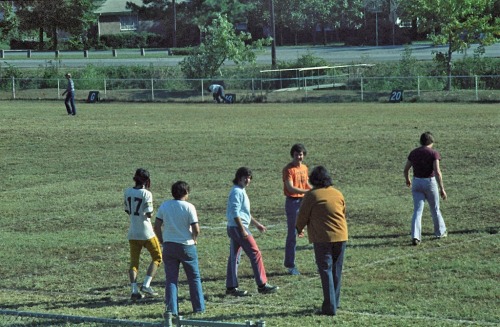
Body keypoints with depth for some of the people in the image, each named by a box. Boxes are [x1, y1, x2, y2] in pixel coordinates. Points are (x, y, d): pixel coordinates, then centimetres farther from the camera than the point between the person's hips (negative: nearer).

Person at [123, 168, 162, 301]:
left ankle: (134, 290, 2)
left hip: (132, 232, 5)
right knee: (157, 257, 11)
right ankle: (146, 285, -1)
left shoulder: (127, 192, 2)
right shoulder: (146, 194, -15)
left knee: (134, 261, 11)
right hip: (146, 232, -5)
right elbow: (149, 214, -18)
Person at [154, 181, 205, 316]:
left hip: (169, 245, 3)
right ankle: (199, 307, 16)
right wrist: (194, 239, 7)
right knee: (194, 278, 12)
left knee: (170, 279, 6)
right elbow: (196, 229, -13)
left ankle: (171, 309, 0)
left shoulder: (164, 206, 0)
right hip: (187, 245, -3)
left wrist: (162, 241, 13)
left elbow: (157, 226, 1)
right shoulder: (189, 207, -11)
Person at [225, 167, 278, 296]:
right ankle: (262, 285, -4)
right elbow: (235, 213, -21)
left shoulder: (241, 191, 17)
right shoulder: (237, 192, -15)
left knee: (234, 257, 9)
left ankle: (231, 287, 11)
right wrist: (243, 230, -24)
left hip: (234, 228, 10)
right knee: (255, 254, -6)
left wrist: (257, 224, 28)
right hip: (238, 227, -10)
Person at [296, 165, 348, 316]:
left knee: (326, 271, -4)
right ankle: (335, 302, 24)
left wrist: (299, 228, 18)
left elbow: (303, 215, -2)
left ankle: (330, 307, -10)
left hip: (322, 237, -5)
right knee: (336, 271, 16)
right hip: (341, 236, 5)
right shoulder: (338, 194, 9)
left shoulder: (311, 195, -7)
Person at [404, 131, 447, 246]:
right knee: (435, 209, 17)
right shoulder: (434, 153, -10)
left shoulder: (413, 153, 3)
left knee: (417, 211, 0)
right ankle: (440, 232, 34)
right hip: (430, 183, -3)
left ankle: (415, 236, -15)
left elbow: (405, 169, 11)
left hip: (417, 183, 3)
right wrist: (442, 189, -16)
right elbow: (437, 172, -19)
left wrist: (407, 180, 31)